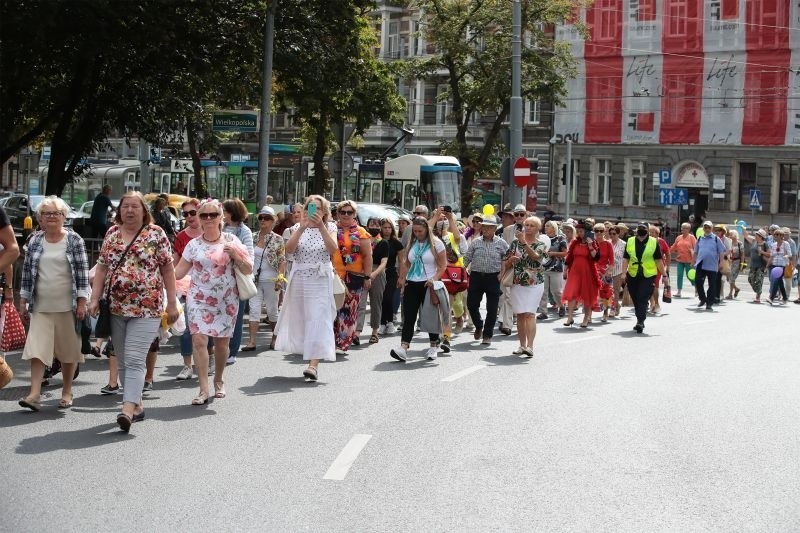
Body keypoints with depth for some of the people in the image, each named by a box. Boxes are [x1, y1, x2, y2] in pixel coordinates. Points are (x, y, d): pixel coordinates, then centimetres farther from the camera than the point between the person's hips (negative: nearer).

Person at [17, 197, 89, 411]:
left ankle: (67, 392, 22)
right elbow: (27, 271, 10)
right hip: (41, 306, 2)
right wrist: (23, 301, 7)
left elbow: (82, 272, -3)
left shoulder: (74, 240, -1)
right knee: (37, 348, -7)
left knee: (68, 350, 7)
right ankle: (34, 394, -8)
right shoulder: (35, 241, 7)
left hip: (67, 305, -2)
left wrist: (82, 302, -8)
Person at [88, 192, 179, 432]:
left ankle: (128, 410, -22)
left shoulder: (156, 234, -1)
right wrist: (95, 299, 3)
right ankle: (137, 405, 21)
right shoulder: (112, 233, 10)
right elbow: (102, 268, 12)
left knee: (134, 360, -14)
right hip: (117, 308, 5)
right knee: (124, 361, 10)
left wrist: (172, 303, -3)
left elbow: (167, 269, 0)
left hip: (146, 308, -5)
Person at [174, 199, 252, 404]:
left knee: (222, 342, 6)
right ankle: (203, 390, -10)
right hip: (199, 299, 0)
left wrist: (235, 253, -14)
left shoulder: (231, 241, 2)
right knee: (199, 340, -13)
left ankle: (218, 379, 33)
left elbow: (248, 270, 1)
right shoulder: (193, 245, 3)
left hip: (226, 300, 0)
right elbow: (177, 272, 3)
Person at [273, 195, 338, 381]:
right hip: (299, 278, 3)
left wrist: (321, 226, -22)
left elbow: (333, 250, -15)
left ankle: (314, 363, -19)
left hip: (321, 280, -3)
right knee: (300, 318, 8)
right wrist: (302, 228, -20)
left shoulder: (329, 227, 3)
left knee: (318, 320, -12)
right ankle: (310, 356, 24)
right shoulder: (298, 227, 7)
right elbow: (289, 249, -10)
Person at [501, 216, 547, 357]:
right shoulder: (515, 242, 9)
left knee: (529, 314, -14)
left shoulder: (540, 245, 1)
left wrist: (524, 242, -30)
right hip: (517, 283, 3)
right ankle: (522, 345, 13)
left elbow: (535, 256, -21)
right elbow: (506, 263, 12)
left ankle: (530, 346, -19)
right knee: (520, 315, 5)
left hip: (534, 283, -3)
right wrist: (511, 260, -10)